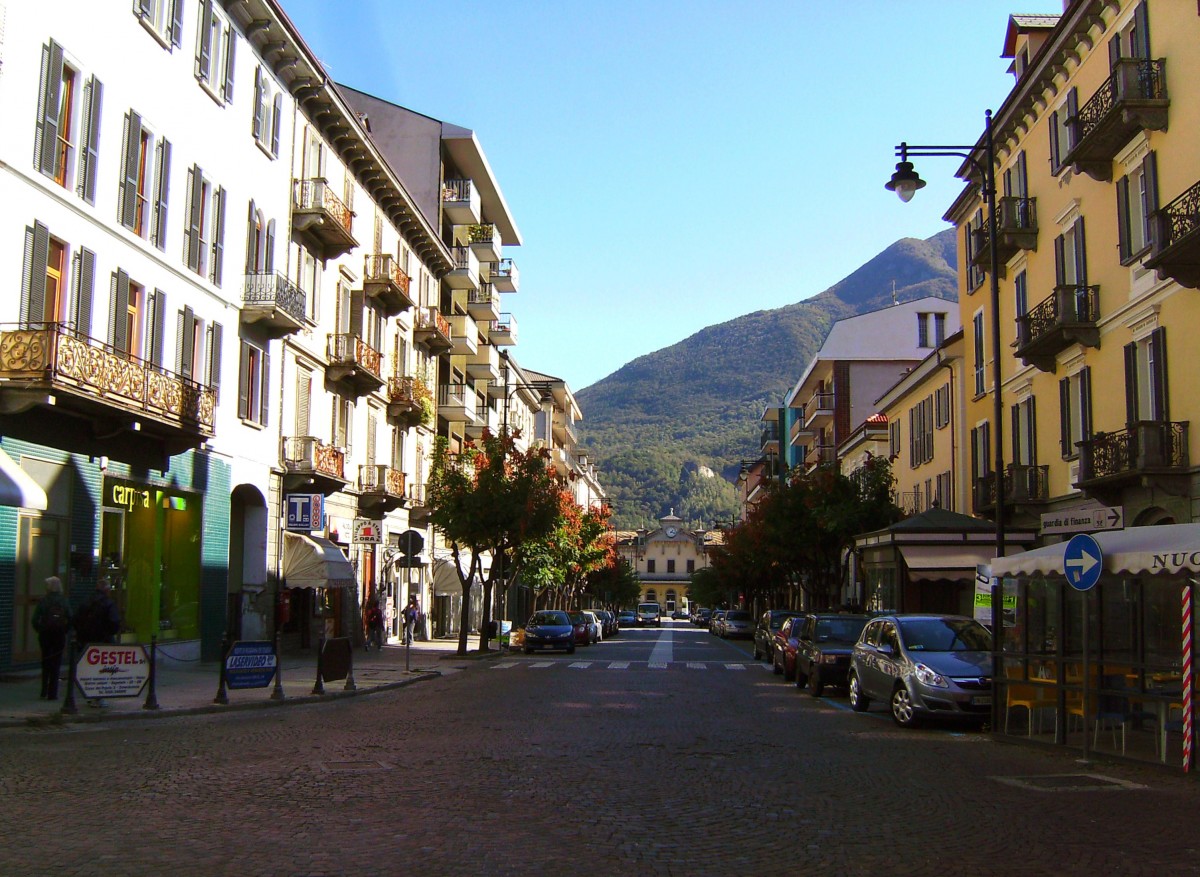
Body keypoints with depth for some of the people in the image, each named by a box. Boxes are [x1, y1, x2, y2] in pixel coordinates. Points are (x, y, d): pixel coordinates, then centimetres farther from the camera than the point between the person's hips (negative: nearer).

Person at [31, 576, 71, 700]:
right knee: (56, 664, 5)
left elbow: (35, 620, -9)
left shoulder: (42, 601, -5)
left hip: (45, 635, 0)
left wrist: (39, 630, 5)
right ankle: (52, 693, 2)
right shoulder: (64, 601, -3)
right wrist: (64, 630, 4)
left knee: (45, 663, 15)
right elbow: (70, 619, -8)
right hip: (60, 636, 0)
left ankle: (44, 692, 14)